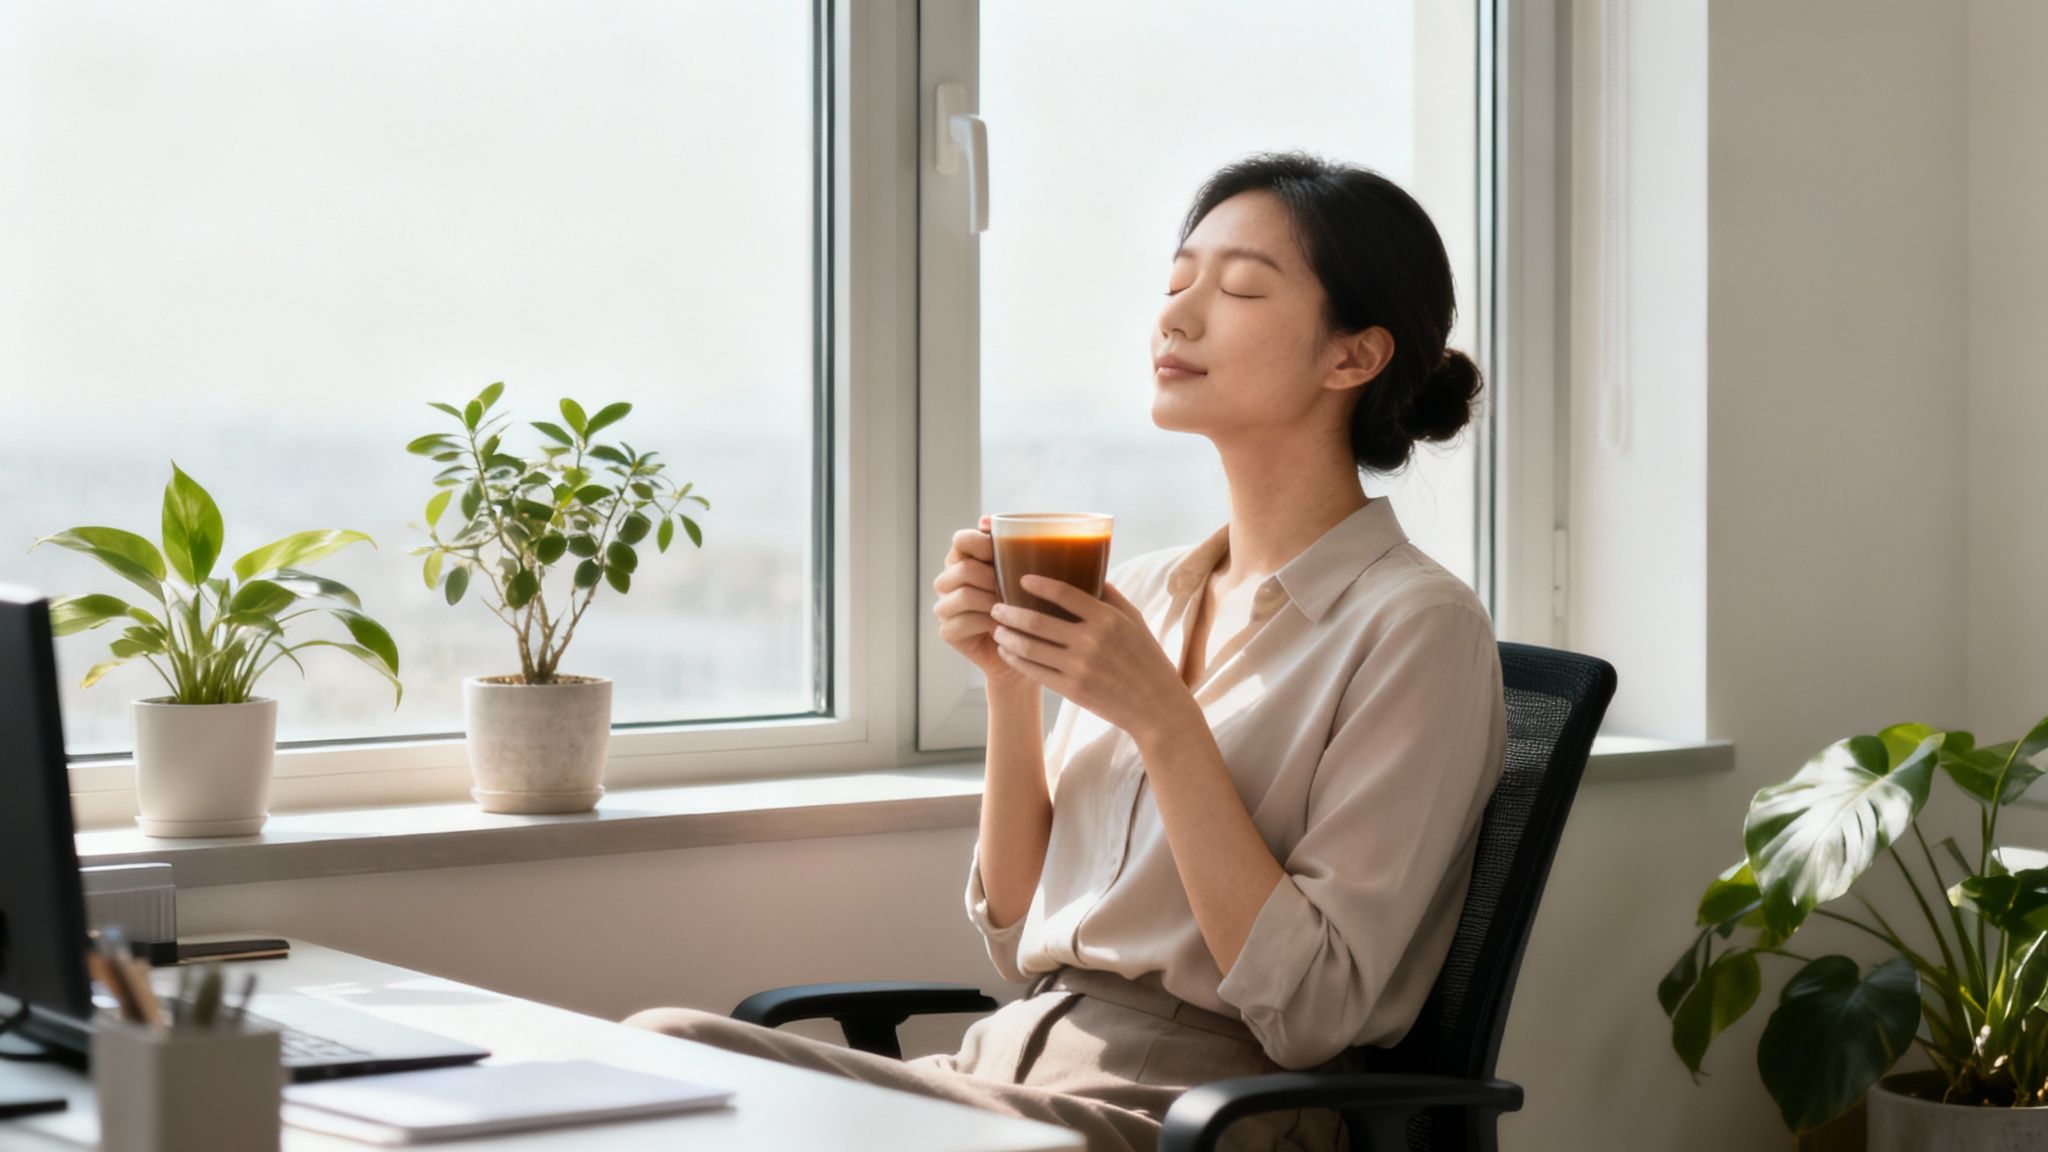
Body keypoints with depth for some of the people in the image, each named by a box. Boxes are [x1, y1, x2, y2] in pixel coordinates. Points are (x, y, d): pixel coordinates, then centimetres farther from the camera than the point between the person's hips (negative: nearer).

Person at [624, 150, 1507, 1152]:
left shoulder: (1415, 626, -6)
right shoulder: (1144, 589, 14)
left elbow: (1310, 1014, -13)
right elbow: (1020, 938, 15)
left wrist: (1160, 718, -18)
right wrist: (1009, 684, 2)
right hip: (1018, 1061, 6)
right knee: (666, 1045, -18)